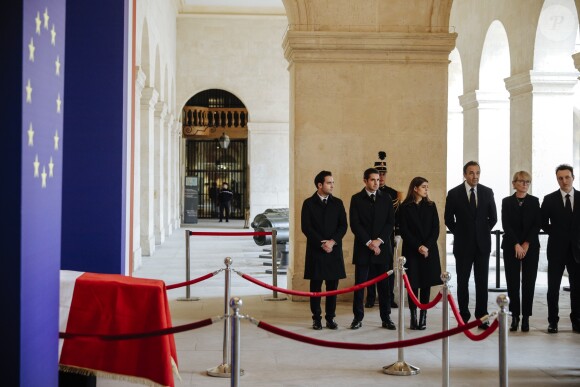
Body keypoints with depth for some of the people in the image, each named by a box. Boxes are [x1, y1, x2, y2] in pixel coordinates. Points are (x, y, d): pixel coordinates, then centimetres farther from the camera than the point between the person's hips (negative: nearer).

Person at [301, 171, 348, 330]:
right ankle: (316, 318, 9)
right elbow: (306, 227, -5)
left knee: (332, 285, 4)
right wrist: (322, 244, -12)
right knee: (316, 286, 2)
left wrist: (332, 241, -10)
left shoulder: (337, 203, 10)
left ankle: (330, 317, 12)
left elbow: (343, 225, 5)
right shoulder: (308, 203, 1)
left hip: (334, 251, 2)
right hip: (315, 251, -2)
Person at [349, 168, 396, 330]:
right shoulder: (356, 199, 2)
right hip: (363, 248, -1)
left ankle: (386, 318, 11)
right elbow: (354, 224, -4)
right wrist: (368, 242, -12)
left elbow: (391, 222, 3)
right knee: (360, 284, 1)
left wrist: (379, 240, -9)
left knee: (384, 284, 4)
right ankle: (358, 318, 8)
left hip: (382, 247, 2)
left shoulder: (386, 198, 8)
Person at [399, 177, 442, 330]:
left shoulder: (431, 206, 8)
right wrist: (418, 247, -12)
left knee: (426, 284, 1)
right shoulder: (404, 207, 0)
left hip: (429, 251, 2)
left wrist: (427, 246, -10)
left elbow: (435, 229, 3)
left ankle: (423, 318, 5)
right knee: (413, 284, -2)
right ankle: (413, 317, 5)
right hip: (411, 251, -2)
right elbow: (404, 231, -4)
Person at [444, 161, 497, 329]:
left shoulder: (487, 192, 2)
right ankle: (463, 316, 13)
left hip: (482, 244, 1)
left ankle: (482, 317, 9)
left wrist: (484, 232, 9)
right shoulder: (454, 193, -4)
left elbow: (493, 217, 11)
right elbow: (448, 219, 4)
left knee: (482, 282, 3)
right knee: (462, 281, 5)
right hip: (463, 244, -1)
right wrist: (459, 234, 5)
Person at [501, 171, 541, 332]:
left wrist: (526, 243, -11)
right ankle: (515, 316, 5)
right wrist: (516, 244, -12)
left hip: (531, 246, 0)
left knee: (528, 282, -1)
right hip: (511, 246, 0)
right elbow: (506, 225, -3)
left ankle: (526, 317, 4)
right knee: (512, 281, -1)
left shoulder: (534, 201, 5)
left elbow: (537, 224, -1)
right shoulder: (507, 202, 4)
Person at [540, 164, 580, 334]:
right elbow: (543, 223, 8)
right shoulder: (550, 199, 0)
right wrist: (556, 234, 4)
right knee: (553, 287, 2)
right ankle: (553, 321, 10)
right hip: (557, 249, -1)